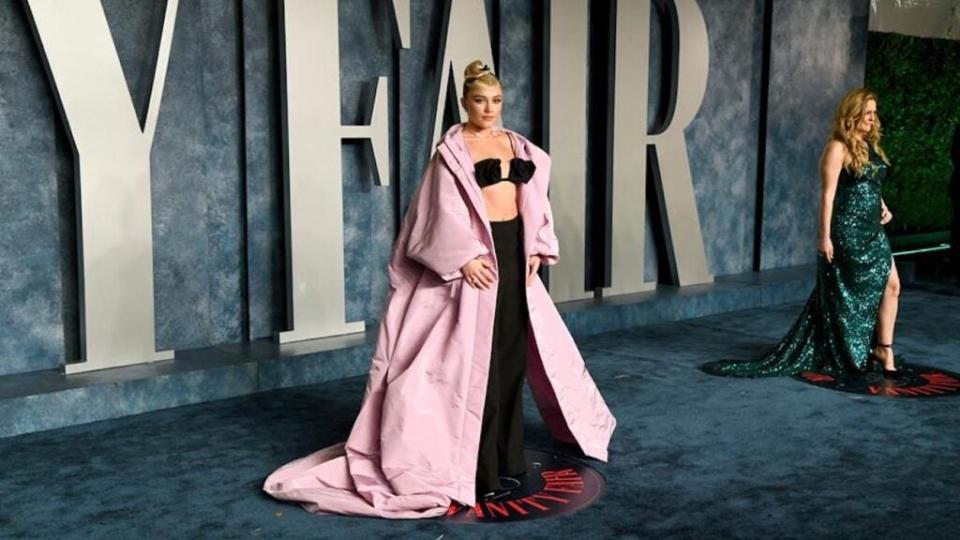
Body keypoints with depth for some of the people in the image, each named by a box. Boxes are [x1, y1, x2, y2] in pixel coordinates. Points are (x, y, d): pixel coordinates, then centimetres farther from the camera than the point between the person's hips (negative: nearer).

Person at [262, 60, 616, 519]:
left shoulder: (515, 144, 13)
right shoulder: (453, 149, -6)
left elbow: (533, 196, 16)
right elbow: (443, 211, -12)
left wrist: (536, 248, 7)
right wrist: (464, 257, -22)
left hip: (515, 249, 7)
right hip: (479, 254, -7)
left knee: (513, 351, 12)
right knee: (476, 353, -4)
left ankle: (507, 451, 26)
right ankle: (477, 464, 2)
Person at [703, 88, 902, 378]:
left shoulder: (870, 146, 13)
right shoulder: (838, 148, -11)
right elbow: (828, 194, -15)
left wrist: (883, 207, 6)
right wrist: (825, 236, -18)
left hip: (872, 231, 8)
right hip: (847, 232, -8)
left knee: (890, 285, 4)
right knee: (843, 293, 3)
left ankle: (883, 350, 12)